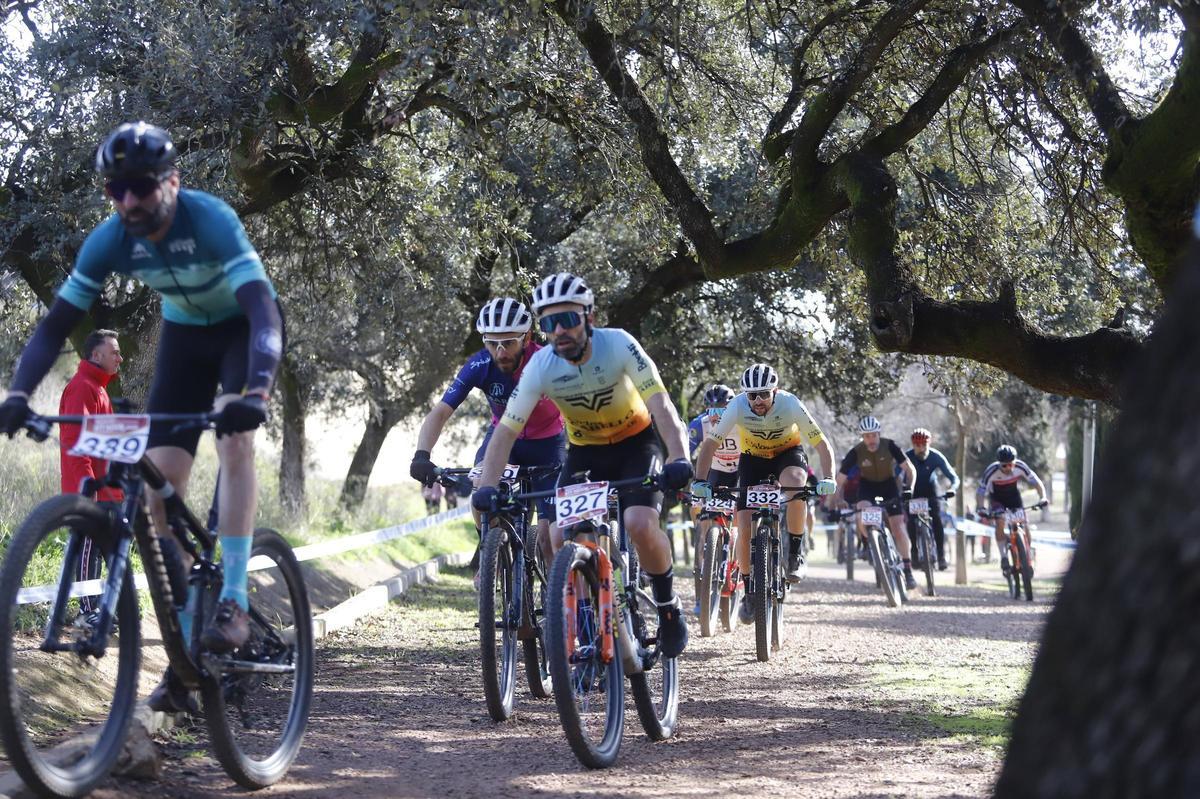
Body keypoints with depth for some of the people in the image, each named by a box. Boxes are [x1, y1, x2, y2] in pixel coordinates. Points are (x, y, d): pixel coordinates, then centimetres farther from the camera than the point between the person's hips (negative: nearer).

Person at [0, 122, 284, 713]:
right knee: (159, 484, -8)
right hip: (184, 332, 4)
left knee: (234, 438, -31)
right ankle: (185, 650, -1)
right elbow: (57, 324, -18)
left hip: (243, 327, -4)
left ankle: (233, 603, -26)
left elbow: (263, 312, -43)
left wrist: (255, 392, -59)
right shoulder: (110, 240, -21)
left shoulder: (210, 220, -34)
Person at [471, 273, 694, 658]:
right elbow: (506, 430, -19)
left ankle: (668, 606, -3)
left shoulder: (618, 345, -27)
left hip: (635, 443, -3)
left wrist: (679, 459, -49)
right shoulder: (541, 366, -20)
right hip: (584, 451, 3)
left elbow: (661, 405, -33)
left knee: (640, 524, -27)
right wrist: (487, 487, -34)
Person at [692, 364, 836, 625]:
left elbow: (822, 445, -27)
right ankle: (749, 591, 8)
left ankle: (794, 554, -18)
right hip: (753, 458, 2)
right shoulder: (738, 407, -27)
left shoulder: (790, 405, -30)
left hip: (788, 454, -2)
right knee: (745, 528, -10)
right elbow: (710, 444, -21)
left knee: (795, 486, -37)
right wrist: (700, 481, -34)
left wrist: (826, 479, -42)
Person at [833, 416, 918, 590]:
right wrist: (838, 500, -34)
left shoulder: (889, 446, -24)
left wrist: (909, 487, -32)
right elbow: (840, 480, -20)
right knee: (862, 514, -31)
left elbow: (909, 469, -16)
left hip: (889, 484, 0)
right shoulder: (856, 452, -24)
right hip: (867, 485, 0)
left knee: (898, 527, -11)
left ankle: (908, 569, -2)